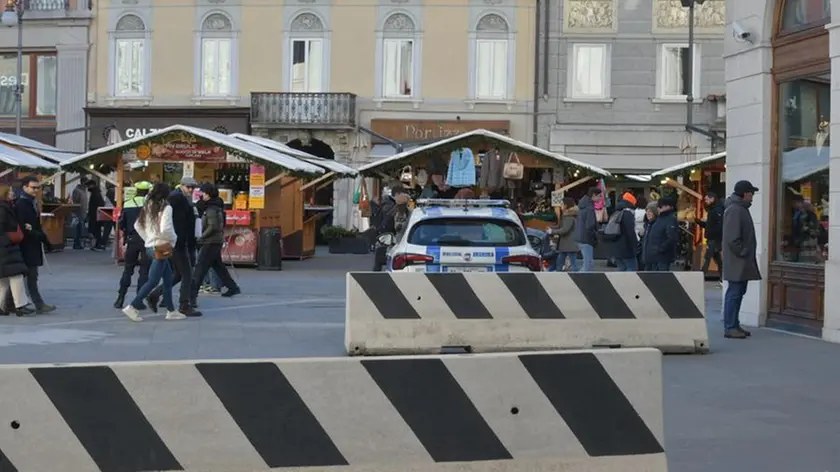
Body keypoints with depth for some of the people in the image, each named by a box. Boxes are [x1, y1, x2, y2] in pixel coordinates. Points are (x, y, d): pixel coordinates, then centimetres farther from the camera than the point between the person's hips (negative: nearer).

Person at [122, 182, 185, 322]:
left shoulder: (148, 206, 8)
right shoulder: (165, 207, -15)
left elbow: (137, 225, 13)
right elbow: (165, 229, -26)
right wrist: (173, 240, -9)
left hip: (150, 246, 9)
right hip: (161, 247, -9)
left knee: (168, 279, 14)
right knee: (153, 281, -3)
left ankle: (171, 310, 18)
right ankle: (133, 307, -3)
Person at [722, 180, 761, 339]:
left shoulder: (741, 209, 17)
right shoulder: (734, 210, -16)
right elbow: (732, 238, -22)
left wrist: (747, 255, 16)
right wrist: (742, 253, -17)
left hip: (743, 263, 10)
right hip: (737, 262, -10)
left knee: (738, 292, 13)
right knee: (734, 293, -7)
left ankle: (734, 325, 18)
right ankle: (730, 327, -5)